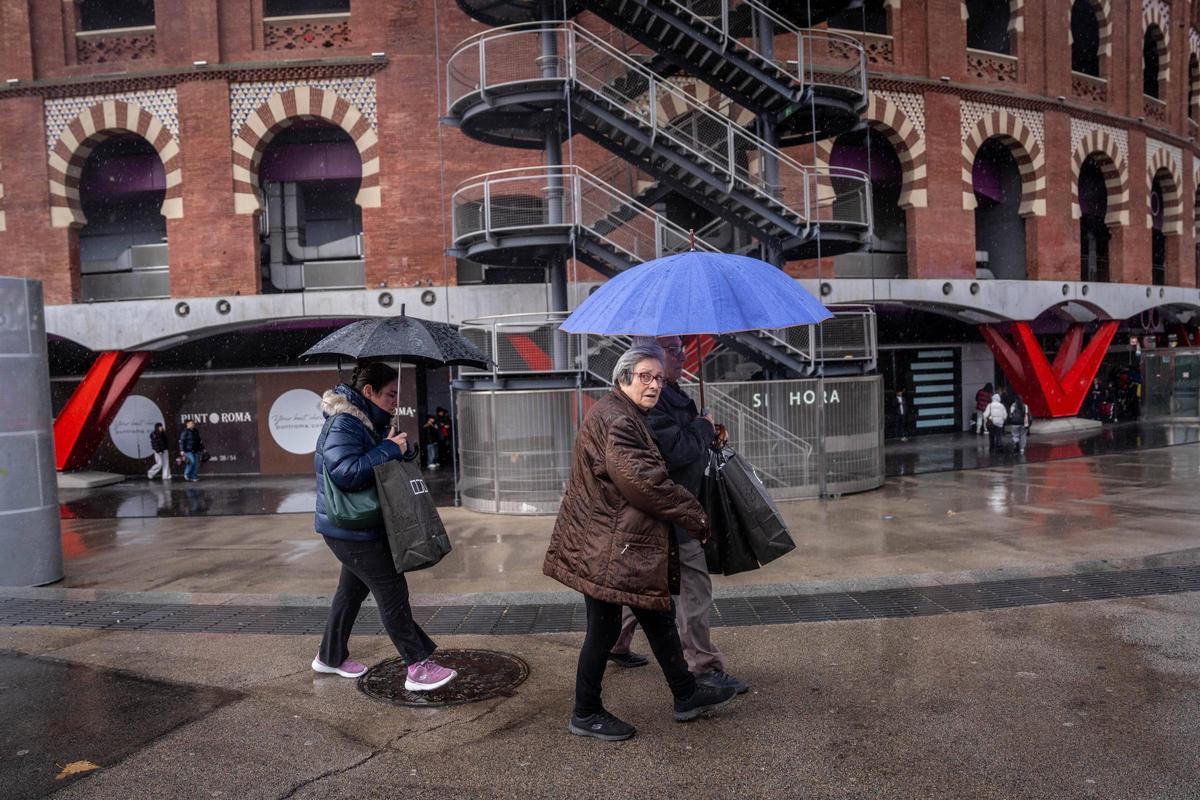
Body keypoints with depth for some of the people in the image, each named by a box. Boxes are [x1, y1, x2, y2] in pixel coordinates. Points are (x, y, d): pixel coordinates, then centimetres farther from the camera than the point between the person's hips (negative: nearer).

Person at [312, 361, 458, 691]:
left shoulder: (368, 422, 11)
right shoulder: (343, 425, -20)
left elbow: (404, 459, 14)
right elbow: (346, 472, -32)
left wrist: (402, 447, -9)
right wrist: (389, 449, -26)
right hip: (351, 528, -10)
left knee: (352, 588, 21)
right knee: (392, 591, -7)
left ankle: (330, 657, 37)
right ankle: (418, 667, -1)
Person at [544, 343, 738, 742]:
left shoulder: (630, 418, 17)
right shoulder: (613, 418, -19)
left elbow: (649, 475, 25)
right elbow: (642, 480, -26)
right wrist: (694, 515, -17)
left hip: (631, 545, 11)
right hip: (605, 547, -11)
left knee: (657, 615, 17)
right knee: (604, 627, 2)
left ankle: (686, 696, 30)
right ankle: (585, 715, 19)